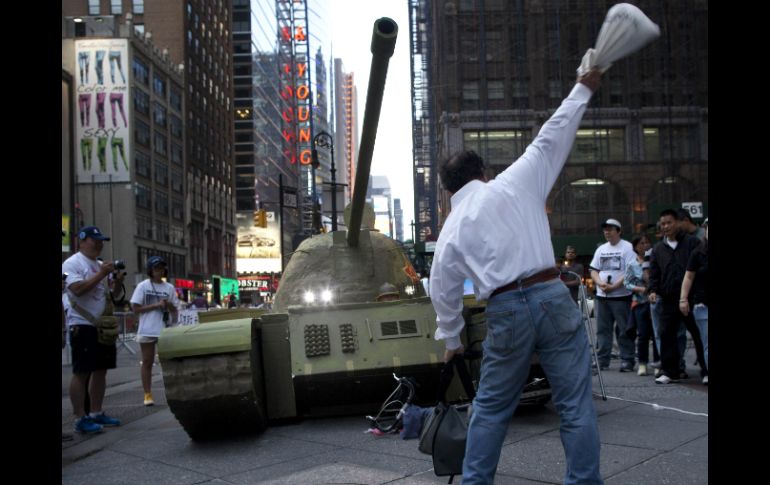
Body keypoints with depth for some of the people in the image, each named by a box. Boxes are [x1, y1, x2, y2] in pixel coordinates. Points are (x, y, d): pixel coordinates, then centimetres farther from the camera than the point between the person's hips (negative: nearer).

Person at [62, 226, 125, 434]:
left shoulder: (101, 266, 16)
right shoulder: (72, 263, -6)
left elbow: (114, 294, 17)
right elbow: (77, 289, -21)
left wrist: (118, 280, -3)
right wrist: (101, 274, -18)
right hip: (82, 326, -8)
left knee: (100, 370, 11)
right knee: (81, 372, -5)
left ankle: (96, 413, 20)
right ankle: (80, 419, -1)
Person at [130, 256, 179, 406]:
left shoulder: (169, 287, 7)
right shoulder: (143, 286, 0)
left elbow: (175, 310, 12)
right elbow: (135, 309, -6)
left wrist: (168, 305, -11)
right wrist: (156, 305, -15)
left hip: (165, 330, 2)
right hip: (147, 330, -2)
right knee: (147, 362, 4)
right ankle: (147, 394, 9)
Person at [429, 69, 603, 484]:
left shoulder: (451, 229, 10)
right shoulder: (515, 183, 4)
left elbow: (444, 291, 13)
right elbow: (552, 137, 9)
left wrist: (450, 341, 27)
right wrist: (583, 88, 21)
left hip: (505, 314, 2)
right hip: (552, 297, -1)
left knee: (491, 407, 18)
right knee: (575, 404, 6)